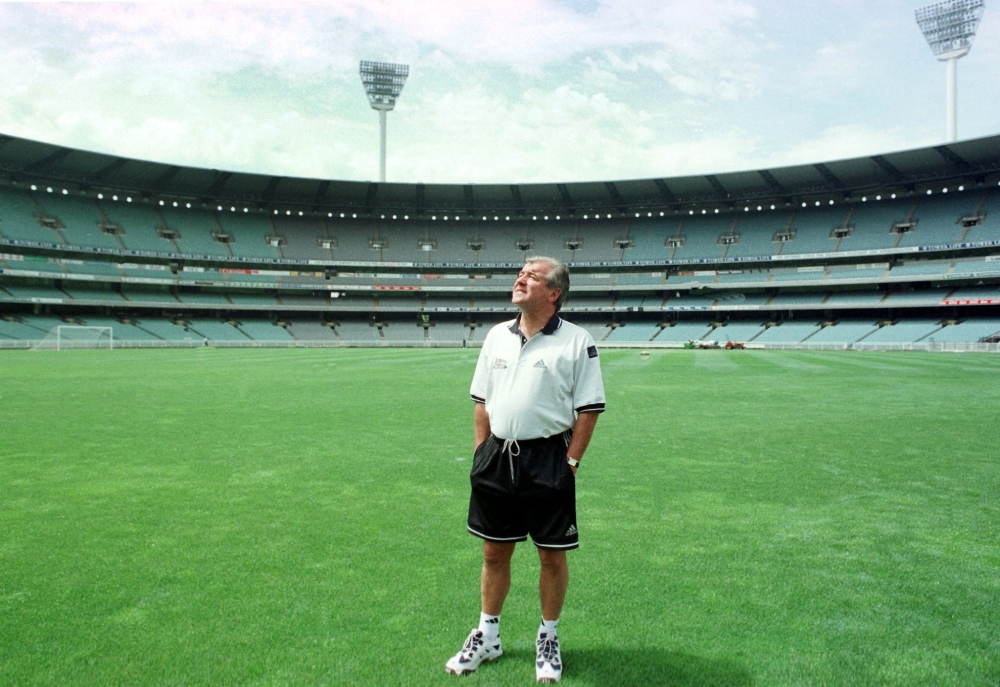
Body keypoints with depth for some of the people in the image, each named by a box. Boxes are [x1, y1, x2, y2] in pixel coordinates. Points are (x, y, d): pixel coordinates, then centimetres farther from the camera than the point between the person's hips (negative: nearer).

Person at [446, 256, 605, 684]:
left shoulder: (576, 341, -6)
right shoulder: (497, 336, 8)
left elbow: (589, 409, -6)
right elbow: (481, 403, 12)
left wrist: (570, 462, -10)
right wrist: (480, 455, 7)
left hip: (548, 461, -4)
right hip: (496, 457, 4)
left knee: (552, 555, 8)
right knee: (494, 552, 14)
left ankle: (548, 638, 30)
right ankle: (487, 637, 32)